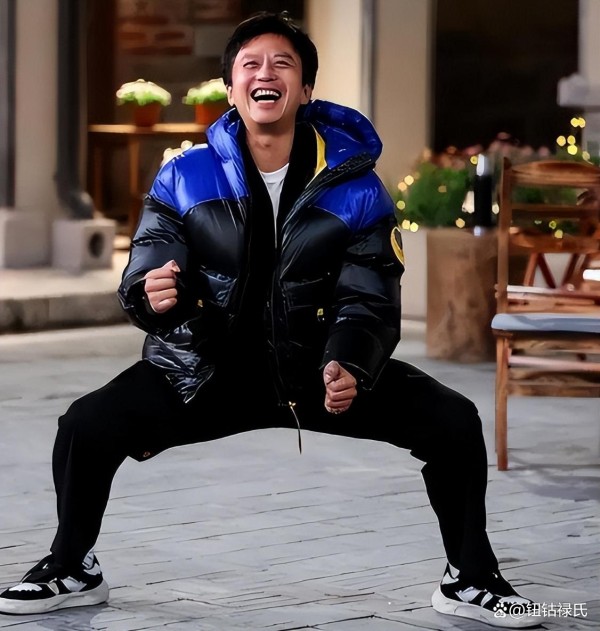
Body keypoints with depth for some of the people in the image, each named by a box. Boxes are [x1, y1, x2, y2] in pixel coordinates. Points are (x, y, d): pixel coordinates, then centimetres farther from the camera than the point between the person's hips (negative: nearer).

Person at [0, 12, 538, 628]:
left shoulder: (354, 189, -5)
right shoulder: (184, 178, -3)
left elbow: (369, 300, -8)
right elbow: (148, 266, -8)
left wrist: (349, 368, -29)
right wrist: (150, 294, -34)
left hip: (319, 369, 0)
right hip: (207, 370, 0)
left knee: (454, 423, -16)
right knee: (86, 426, -17)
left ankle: (470, 580, 7)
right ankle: (73, 571, 11)